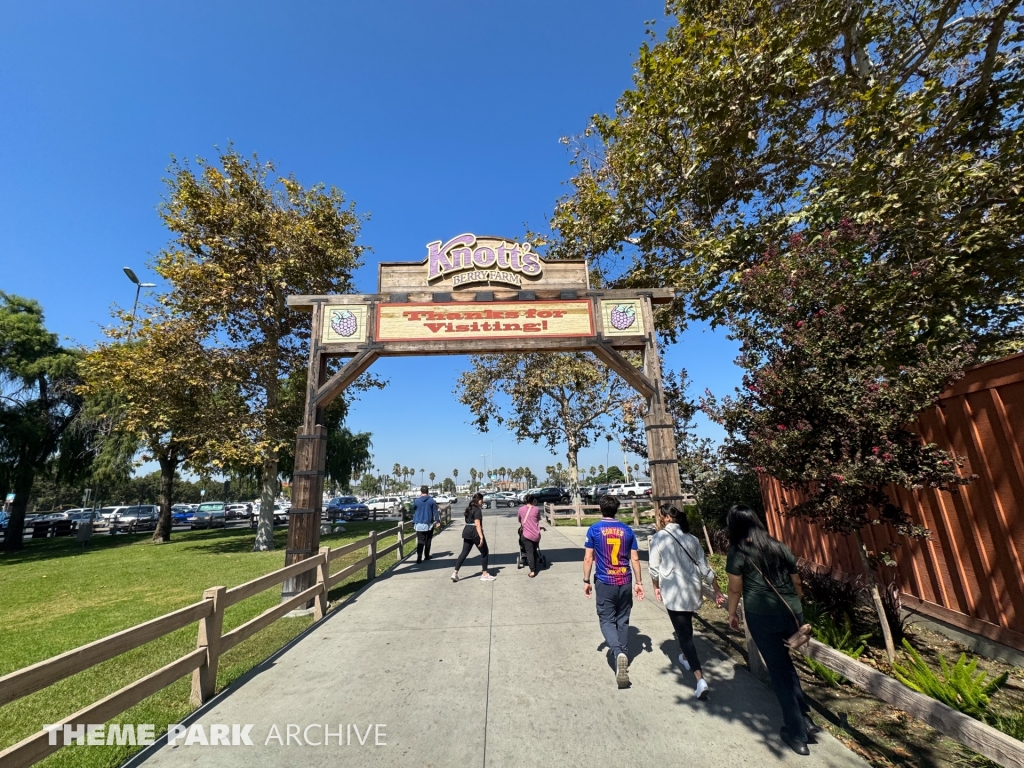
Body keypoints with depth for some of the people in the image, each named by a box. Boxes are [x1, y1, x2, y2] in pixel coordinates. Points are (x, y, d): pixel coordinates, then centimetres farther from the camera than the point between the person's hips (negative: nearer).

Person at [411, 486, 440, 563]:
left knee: (420, 541, 0)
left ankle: (419, 558, -13)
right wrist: (437, 521, -2)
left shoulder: (417, 501, -3)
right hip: (429, 524, 0)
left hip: (419, 524, 0)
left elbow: (413, 511, 9)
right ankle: (426, 556, 22)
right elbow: (435, 512, -4)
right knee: (428, 541, 15)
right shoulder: (432, 501, -4)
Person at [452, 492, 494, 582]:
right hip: (475, 532, -8)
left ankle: (455, 573, 5)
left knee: (464, 553, 11)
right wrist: (481, 537, -26)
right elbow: (477, 524, -21)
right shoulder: (477, 510, -13)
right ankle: (484, 574, 11)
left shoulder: (469, 509, 15)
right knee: (484, 552, 6)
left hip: (466, 531, 8)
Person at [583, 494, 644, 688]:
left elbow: (588, 558, -5)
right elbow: (635, 559, 3)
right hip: (625, 582, 3)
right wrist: (639, 582, 12)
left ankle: (618, 652, -17)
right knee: (623, 620, 18)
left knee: (607, 620, 5)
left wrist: (586, 581, 5)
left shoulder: (594, 530, -7)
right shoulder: (627, 530, 1)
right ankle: (622, 654, 27)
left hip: (605, 582, -3)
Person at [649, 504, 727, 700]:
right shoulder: (691, 538, 4)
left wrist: (656, 587, 10)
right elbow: (705, 568, 5)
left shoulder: (659, 537, -9)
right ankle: (686, 658, 48)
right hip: (693, 589, 6)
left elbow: (654, 567, -6)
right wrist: (717, 591, 12)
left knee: (683, 632, 0)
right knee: (686, 626, 27)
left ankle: (700, 679, -10)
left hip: (673, 592, -6)